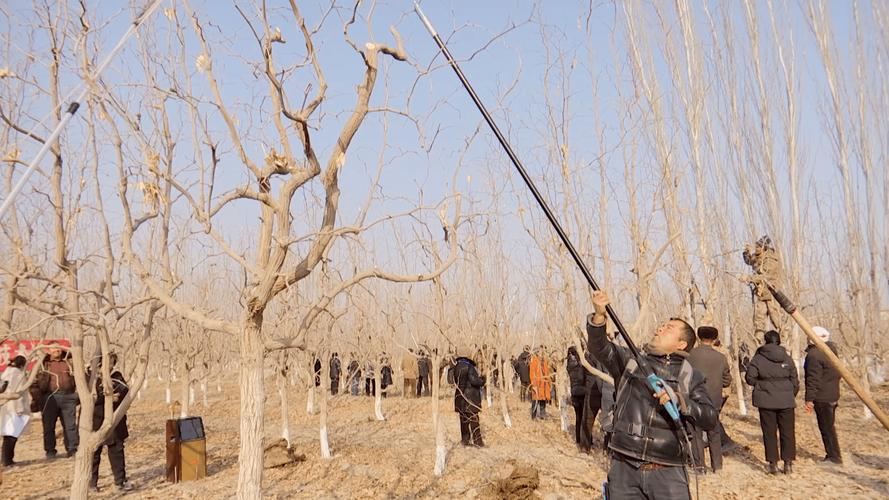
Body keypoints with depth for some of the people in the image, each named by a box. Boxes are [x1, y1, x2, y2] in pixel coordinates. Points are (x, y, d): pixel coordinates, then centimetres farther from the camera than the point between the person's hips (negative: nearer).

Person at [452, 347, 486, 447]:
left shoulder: (456, 367, 7)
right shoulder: (469, 367, -16)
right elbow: (474, 381, -21)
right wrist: (482, 380, -3)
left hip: (460, 397, 7)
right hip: (470, 396, -7)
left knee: (464, 419, 14)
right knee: (473, 419, -2)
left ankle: (465, 440, 19)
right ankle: (477, 440, -1)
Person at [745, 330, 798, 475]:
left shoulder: (758, 358, -7)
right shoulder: (787, 358, -1)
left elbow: (750, 378, -7)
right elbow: (795, 381, 3)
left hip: (766, 400, -1)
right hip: (786, 400, 1)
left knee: (769, 432, 5)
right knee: (787, 432, 10)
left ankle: (773, 463, 7)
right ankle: (788, 462, 12)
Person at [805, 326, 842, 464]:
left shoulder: (814, 354, -20)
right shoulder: (831, 349, 9)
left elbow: (813, 379, -22)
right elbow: (837, 374, 18)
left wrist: (809, 399, -18)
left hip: (822, 397, -10)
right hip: (833, 395, 10)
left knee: (826, 427, -1)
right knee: (829, 426, 17)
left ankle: (834, 457, 5)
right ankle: (833, 455, 25)